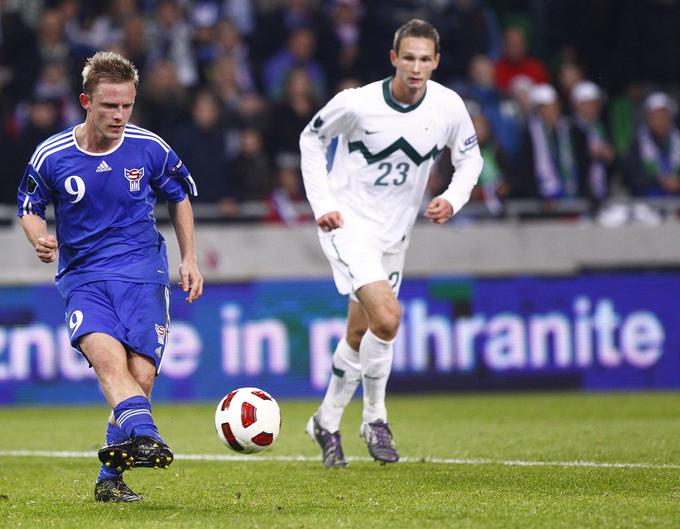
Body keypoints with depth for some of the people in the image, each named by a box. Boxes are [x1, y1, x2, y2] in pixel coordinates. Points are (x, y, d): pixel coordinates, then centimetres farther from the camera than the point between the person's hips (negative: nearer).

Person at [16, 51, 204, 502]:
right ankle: (144, 436, -53)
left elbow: (180, 197, 17)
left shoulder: (150, 149, 0)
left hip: (143, 274, 1)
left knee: (141, 376, -11)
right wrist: (40, 239, -8)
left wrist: (189, 259, 11)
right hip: (82, 277, -1)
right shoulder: (52, 156, -2)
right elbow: (29, 207, 14)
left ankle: (111, 476, 6)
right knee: (107, 356, -29)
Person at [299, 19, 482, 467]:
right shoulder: (357, 103, -18)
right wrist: (322, 203, -7)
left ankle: (327, 422, 33)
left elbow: (470, 158, 8)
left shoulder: (448, 107, -9)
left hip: (394, 232, 5)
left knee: (360, 335, 13)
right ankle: (376, 418, -3)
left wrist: (453, 199, -10)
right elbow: (312, 139, 0)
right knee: (387, 317, -23)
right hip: (348, 224, -5)